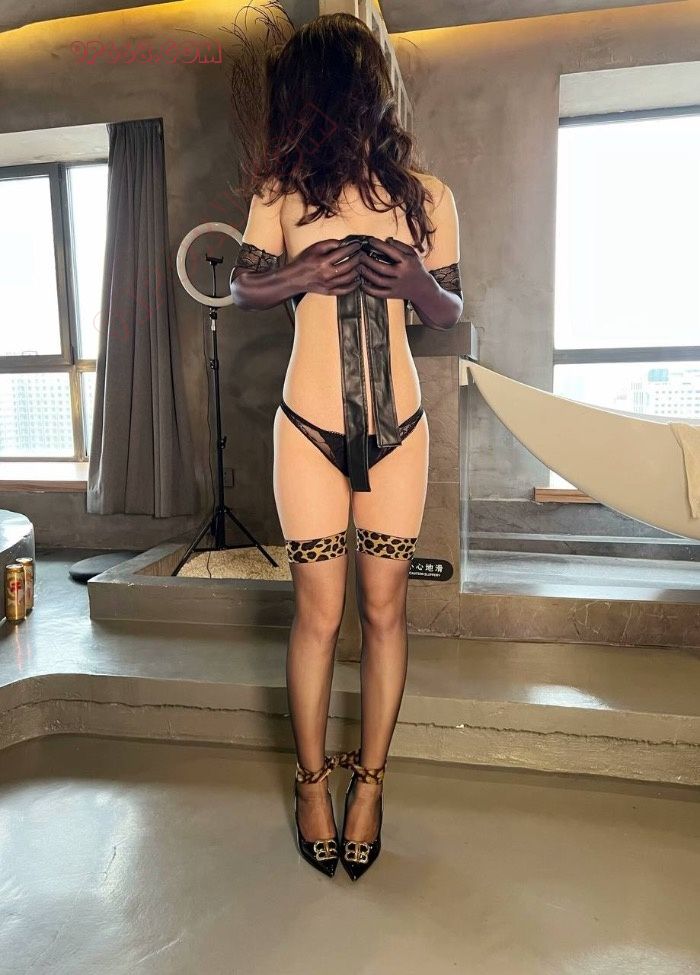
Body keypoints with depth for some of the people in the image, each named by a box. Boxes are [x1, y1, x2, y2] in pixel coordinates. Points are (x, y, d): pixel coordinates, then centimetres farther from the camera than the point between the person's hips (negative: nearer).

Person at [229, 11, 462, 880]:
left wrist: (415, 283, -13)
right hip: (310, 427, -1)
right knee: (319, 612, 3)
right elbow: (241, 288, 9)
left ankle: (369, 781, 26)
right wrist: (302, 275, -11)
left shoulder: (425, 194, 3)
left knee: (383, 609, 6)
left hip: (398, 427, 1)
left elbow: (449, 313, 9)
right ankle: (312, 782, 25)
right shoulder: (283, 189, 2)